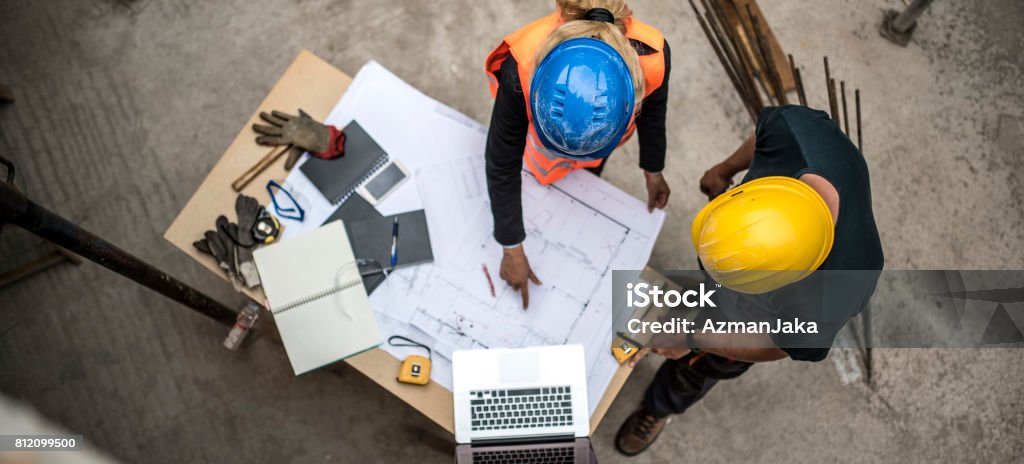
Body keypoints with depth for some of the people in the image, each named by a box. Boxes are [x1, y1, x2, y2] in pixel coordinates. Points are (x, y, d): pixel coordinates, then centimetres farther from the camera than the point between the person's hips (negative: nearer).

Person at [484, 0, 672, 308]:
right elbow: (502, 166, -32)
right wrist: (512, 249, -22)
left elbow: (652, 111, -15)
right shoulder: (521, 70, -48)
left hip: (602, 128, 2)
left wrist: (653, 171, 2)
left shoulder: (652, 56, -42)